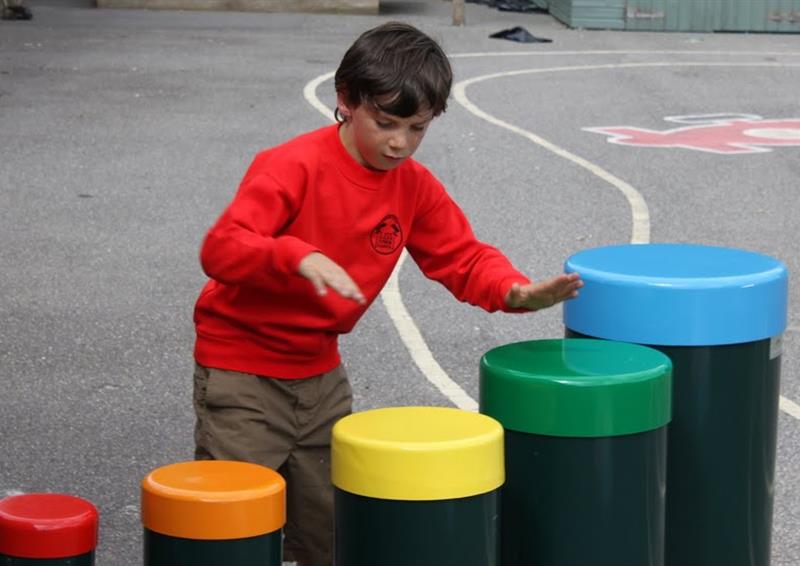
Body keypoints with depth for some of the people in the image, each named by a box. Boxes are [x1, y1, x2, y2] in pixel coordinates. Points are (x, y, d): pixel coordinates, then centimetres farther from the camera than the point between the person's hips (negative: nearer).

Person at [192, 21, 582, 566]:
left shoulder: (414, 185, -2)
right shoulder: (293, 167, -20)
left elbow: (463, 258, 4)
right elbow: (221, 248, -29)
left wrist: (514, 291, -18)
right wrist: (298, 257, -47)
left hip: (320, 368, 6)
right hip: (241, 363, -6)